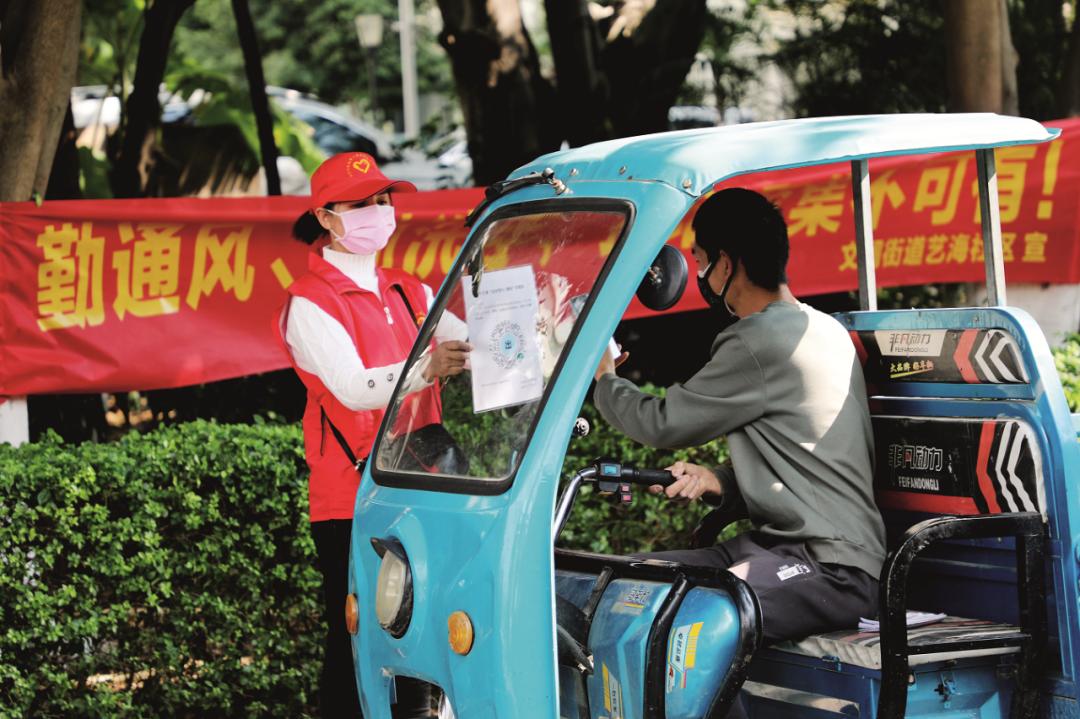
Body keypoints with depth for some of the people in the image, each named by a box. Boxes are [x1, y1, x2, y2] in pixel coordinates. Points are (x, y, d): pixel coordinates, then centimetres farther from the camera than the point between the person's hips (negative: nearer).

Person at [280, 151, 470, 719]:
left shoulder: (408, 293, 16)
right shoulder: (309, 303, -6)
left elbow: (475, 346, 8)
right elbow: (355, 389, -20)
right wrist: (425, 370, -37)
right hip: (350, 502, -6)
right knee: (356, 643, -5)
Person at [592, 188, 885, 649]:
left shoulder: (762, 342, -14)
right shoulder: (819, 328, 18)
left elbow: (663, 423, -4)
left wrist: (603, 380, 16)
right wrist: (718, 482, 4)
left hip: (833, 571, -11)